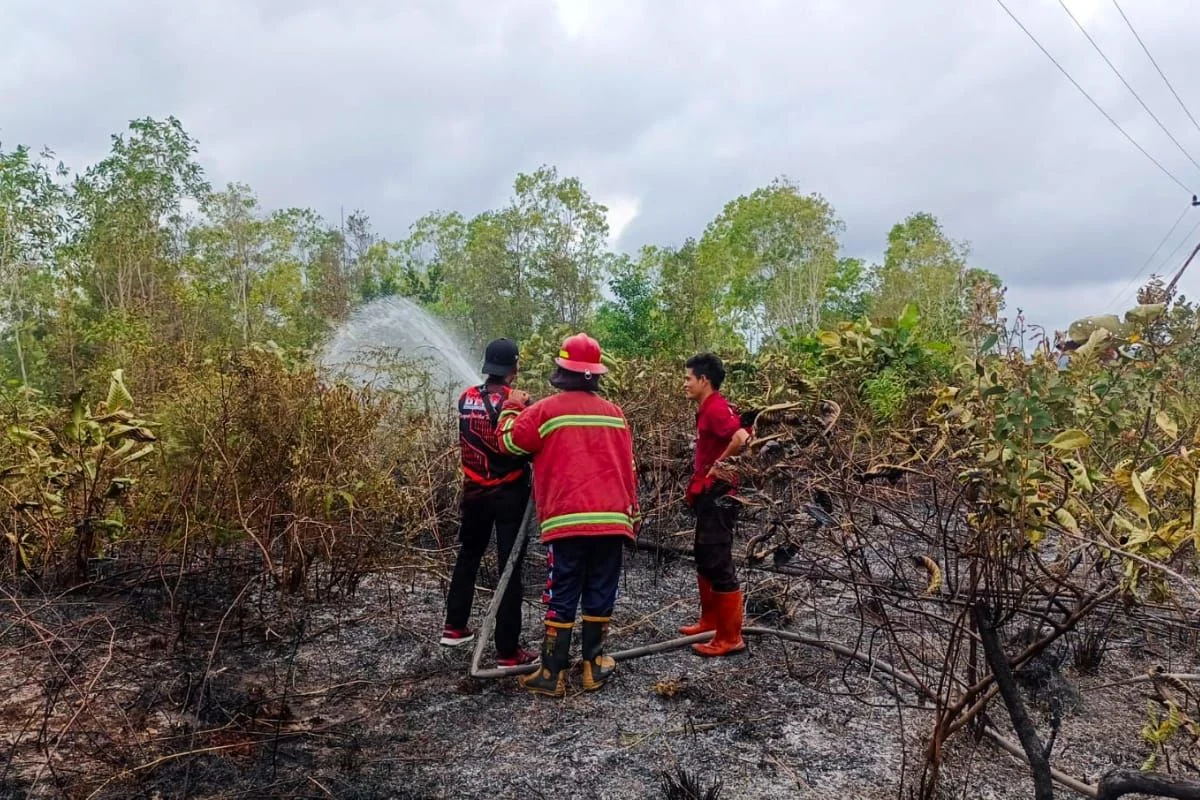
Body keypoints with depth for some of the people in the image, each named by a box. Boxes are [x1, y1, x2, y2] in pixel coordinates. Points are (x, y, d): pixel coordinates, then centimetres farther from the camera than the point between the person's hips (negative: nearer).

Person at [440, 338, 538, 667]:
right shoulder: (516, 401, -16)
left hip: (474, 492, 6)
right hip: (509, 495, -5)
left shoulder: (466, 399, 0)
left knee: (467, 557, 23)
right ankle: (508, 651, 4)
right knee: (510, 569, 0)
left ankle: (454, 627, 33)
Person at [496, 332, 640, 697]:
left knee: (561, 598, 2)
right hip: (612, 519, 3)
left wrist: (512, 406, 23)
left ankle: (552, 675, 7)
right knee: (600, 595, 11)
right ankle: (593, 667, 19)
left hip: (567, 520, -3)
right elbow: (627, 469, 14)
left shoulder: (547, 410, -2)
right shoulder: (614, 413, 11)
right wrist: (632, 513, 22)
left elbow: (509, 440, 6)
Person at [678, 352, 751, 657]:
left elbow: (742, 437, -34)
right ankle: (711, 621, 30)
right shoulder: (708, 409, 13)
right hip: (708, 494, 11)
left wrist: (720, 464, -20)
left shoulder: (717, 408, -18)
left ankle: (730, 637, 1)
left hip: (717, 494, -11)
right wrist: (697, 484, 12)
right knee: (704, 559, 18)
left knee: (719, 563, -6)